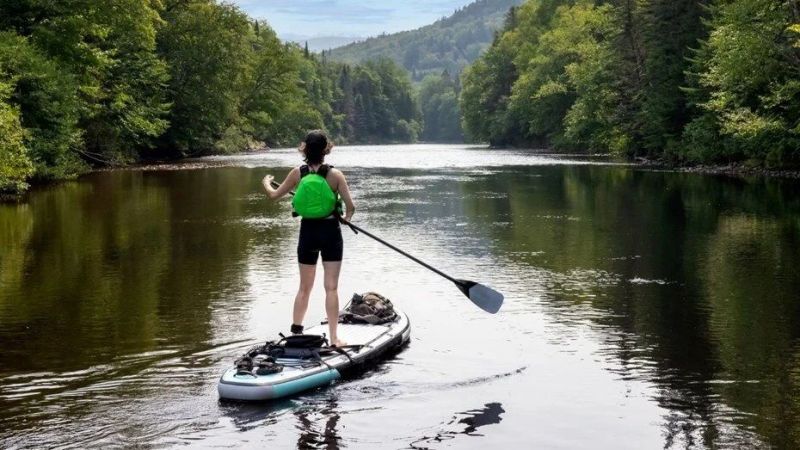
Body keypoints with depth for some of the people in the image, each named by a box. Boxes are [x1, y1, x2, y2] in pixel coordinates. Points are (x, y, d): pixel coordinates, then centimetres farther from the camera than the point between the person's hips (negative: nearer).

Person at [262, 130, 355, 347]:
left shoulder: (298, 173, -4)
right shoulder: (335, 174, -11)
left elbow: (274, 195, 7)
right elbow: (350, 206, -13)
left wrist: (266, 182, 29)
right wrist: (346, 218, 10)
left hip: (308, 232, 2)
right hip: (331, 232, -2)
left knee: (304, 287, 15)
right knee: (331, 287, 2)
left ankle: (296, 331, 19)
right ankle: (333, 338, 2)